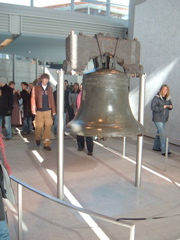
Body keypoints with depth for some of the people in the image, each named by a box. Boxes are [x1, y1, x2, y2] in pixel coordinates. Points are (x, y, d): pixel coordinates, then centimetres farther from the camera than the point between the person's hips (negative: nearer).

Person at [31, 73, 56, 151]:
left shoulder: (50, 88, 10)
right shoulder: (36, 88, 2)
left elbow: (52, 99, 9)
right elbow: (33, 99, -2)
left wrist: (53, 110, 6)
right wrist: (34, 110, -9)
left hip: (48, 110, 2)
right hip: (39, 111, -2)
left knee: (48, 127, -3)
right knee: (39, 127, 2)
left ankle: (46, 144, 5)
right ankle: (38, 138, 33)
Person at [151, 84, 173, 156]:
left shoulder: (167, 98, 5)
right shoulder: (156, 98, -15)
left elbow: (170, 105, 17)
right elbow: (153, 108, -21)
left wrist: (170, 107, -7)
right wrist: (162, 107, -28)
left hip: (164, 119, 7)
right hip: (157, 119, -7)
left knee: (159, 132, 18)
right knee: (162, 134, -12)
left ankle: (156, 147, 33)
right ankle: (164, 150, -11)